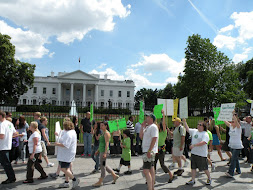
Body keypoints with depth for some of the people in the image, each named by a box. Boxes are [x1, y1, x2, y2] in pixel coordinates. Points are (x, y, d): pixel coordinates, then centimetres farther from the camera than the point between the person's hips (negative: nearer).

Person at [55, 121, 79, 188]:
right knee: (66, 168, 17)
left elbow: (66, 145, -29)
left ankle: (74, 179, 1)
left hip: (67, 154, -11)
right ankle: (66, 182, 26)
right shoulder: (72, 131, 11)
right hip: (66, 154, 11)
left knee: (63, 168, -7)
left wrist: (57, 144, -17)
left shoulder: (68, 134, -23)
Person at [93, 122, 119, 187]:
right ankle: (114, 176, 25)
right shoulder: (103, 133, 16)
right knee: (104, 165, 16)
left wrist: (105, 153, -25)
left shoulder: (106, 133, -13)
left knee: (102, 166, -1)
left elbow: (107, 144, -20)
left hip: (104, 151, -10)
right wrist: (98, 151, 21)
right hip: (101, 151, 10)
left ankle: (100, 182, 9)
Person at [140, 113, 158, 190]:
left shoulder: (153, 127, -14)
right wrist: (142, 126, 6)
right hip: (147, 151, 10)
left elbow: (154, 139, -22)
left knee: (146, 171, -12)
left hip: (150, 151, -10)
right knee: (151, 169, 14)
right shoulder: (147, 127, 16)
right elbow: (141, 136, 12)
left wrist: (149, 151, -26)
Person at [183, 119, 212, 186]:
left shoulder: (205, 134, -11)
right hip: (194, 153, 7)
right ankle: (193, 180, 19)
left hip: (202, 154, -7)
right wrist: (184, 122, 11)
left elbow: (203, 142, -24)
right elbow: (188, 129, 19)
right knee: (193, 167, 10)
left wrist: (194, 145, -29)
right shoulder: (194, 131, 11)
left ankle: (209, 179, 27)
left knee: (204, 168, 5)